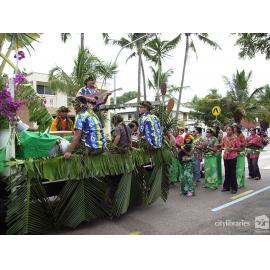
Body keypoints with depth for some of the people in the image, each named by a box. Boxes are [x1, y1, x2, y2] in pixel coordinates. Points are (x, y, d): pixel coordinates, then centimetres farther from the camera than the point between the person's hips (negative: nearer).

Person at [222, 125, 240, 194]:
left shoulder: (235, 138, -5)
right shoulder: (224, 138, 8)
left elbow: (238, 148, -4)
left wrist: (232, 149, -19)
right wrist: (224, 148, -3)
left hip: (233, 157, -4)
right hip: (226, 157, 4)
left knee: (233, 173, 0)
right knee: (227, 172, 12)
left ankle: (234, 188, 11)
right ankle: (226, 187, 21)